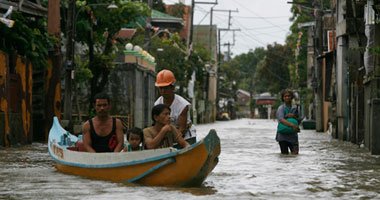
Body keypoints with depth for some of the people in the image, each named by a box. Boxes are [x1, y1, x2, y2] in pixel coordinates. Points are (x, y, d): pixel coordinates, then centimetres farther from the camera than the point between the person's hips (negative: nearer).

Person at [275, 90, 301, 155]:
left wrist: (293, 116, -9)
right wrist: (292, 125, -36)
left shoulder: (294, 108, 10)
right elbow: (282, 120, -23)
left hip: (293, 135, 3)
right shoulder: (281, 108, -6)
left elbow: (298, 121, 13)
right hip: (283, 135, -3)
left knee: (295, 153, -10)